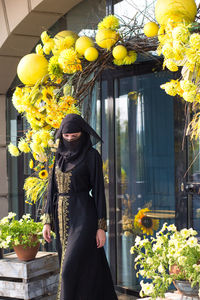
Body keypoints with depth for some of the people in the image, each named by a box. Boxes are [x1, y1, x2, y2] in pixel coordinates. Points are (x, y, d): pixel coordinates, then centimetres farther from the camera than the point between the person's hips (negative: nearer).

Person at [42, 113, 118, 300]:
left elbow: (99, 190, -8)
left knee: (71, 270, -11)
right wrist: (47, 221, 5)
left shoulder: (92, 156, -5)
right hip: (63, 218, 6)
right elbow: (52, 188, 11)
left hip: (83, 217, -6)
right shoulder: (60, 156, 12)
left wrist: (101, 227, -11)